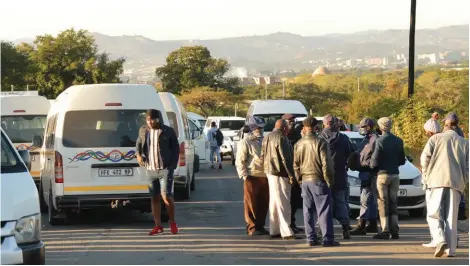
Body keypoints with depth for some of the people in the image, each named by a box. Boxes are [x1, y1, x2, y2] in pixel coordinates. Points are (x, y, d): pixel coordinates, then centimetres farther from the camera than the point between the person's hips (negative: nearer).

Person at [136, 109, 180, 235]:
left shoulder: (168, 131, -5)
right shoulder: (143, 130, 5)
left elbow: (176, 149, 1)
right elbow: (138, 143, 22)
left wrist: (172, 166, -7)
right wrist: (138, 154, 2)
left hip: (165, 169, -4)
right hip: (151, 170, 4)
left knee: (166, 196, -11)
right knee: (155, 198, 7)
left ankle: (172, 222, 10)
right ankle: (158, 226, 14)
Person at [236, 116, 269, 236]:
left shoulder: (264, 141, 16)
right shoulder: (246, 142, -3)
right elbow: (240, 161, -5)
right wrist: (244, 175, -13)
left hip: (265, 176, 6)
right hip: (252, 177, -6)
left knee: (264, 203, 8)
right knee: (251, 204, -2)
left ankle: (260, 226, 18)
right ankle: (252, 227, 5)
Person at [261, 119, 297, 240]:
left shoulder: (267, 138, 14)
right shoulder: (281, 138, -16)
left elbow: (263, 156, 17)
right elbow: (285, 158, -19)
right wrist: (291, 175, -15)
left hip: (270, 173, 9)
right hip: (280, 174, -9)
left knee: (274, 202, 14)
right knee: (283, 203, -7)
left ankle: (274, 231, 19)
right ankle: (286, 232, -7)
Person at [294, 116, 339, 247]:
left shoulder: (298, 144, 5)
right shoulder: (321, 143, -11)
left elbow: (296, 164, 9)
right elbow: (326, 164, -12)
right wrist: (329, 180, -4)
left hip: (305, 181, 5)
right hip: (319, 180, -5)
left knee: (308, 211, 9)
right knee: (324, 210, -3)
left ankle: (311, 238, 10)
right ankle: (327, 239, -6)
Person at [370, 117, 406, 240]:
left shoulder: (380, 141, -13)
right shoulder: (398, 141, 4)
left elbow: (374, 161, -14)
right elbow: (402, 160, 9)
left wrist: (372, 165, 7)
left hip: (383, 174, -5)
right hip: (395, 175, 5)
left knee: (383, 203, 0)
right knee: (393, 203, 11)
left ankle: (385, 230, -4)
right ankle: (394, 230, 8)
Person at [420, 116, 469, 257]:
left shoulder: (436, 138, 8)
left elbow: (425, 157, -2)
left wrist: (426, 177, 8)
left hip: (437, 180, -2)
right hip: (456, 182, 2)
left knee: (434, 214, 1)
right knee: (451, 217, 5)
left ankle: (440, 241, -20)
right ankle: (451, 249, 2)